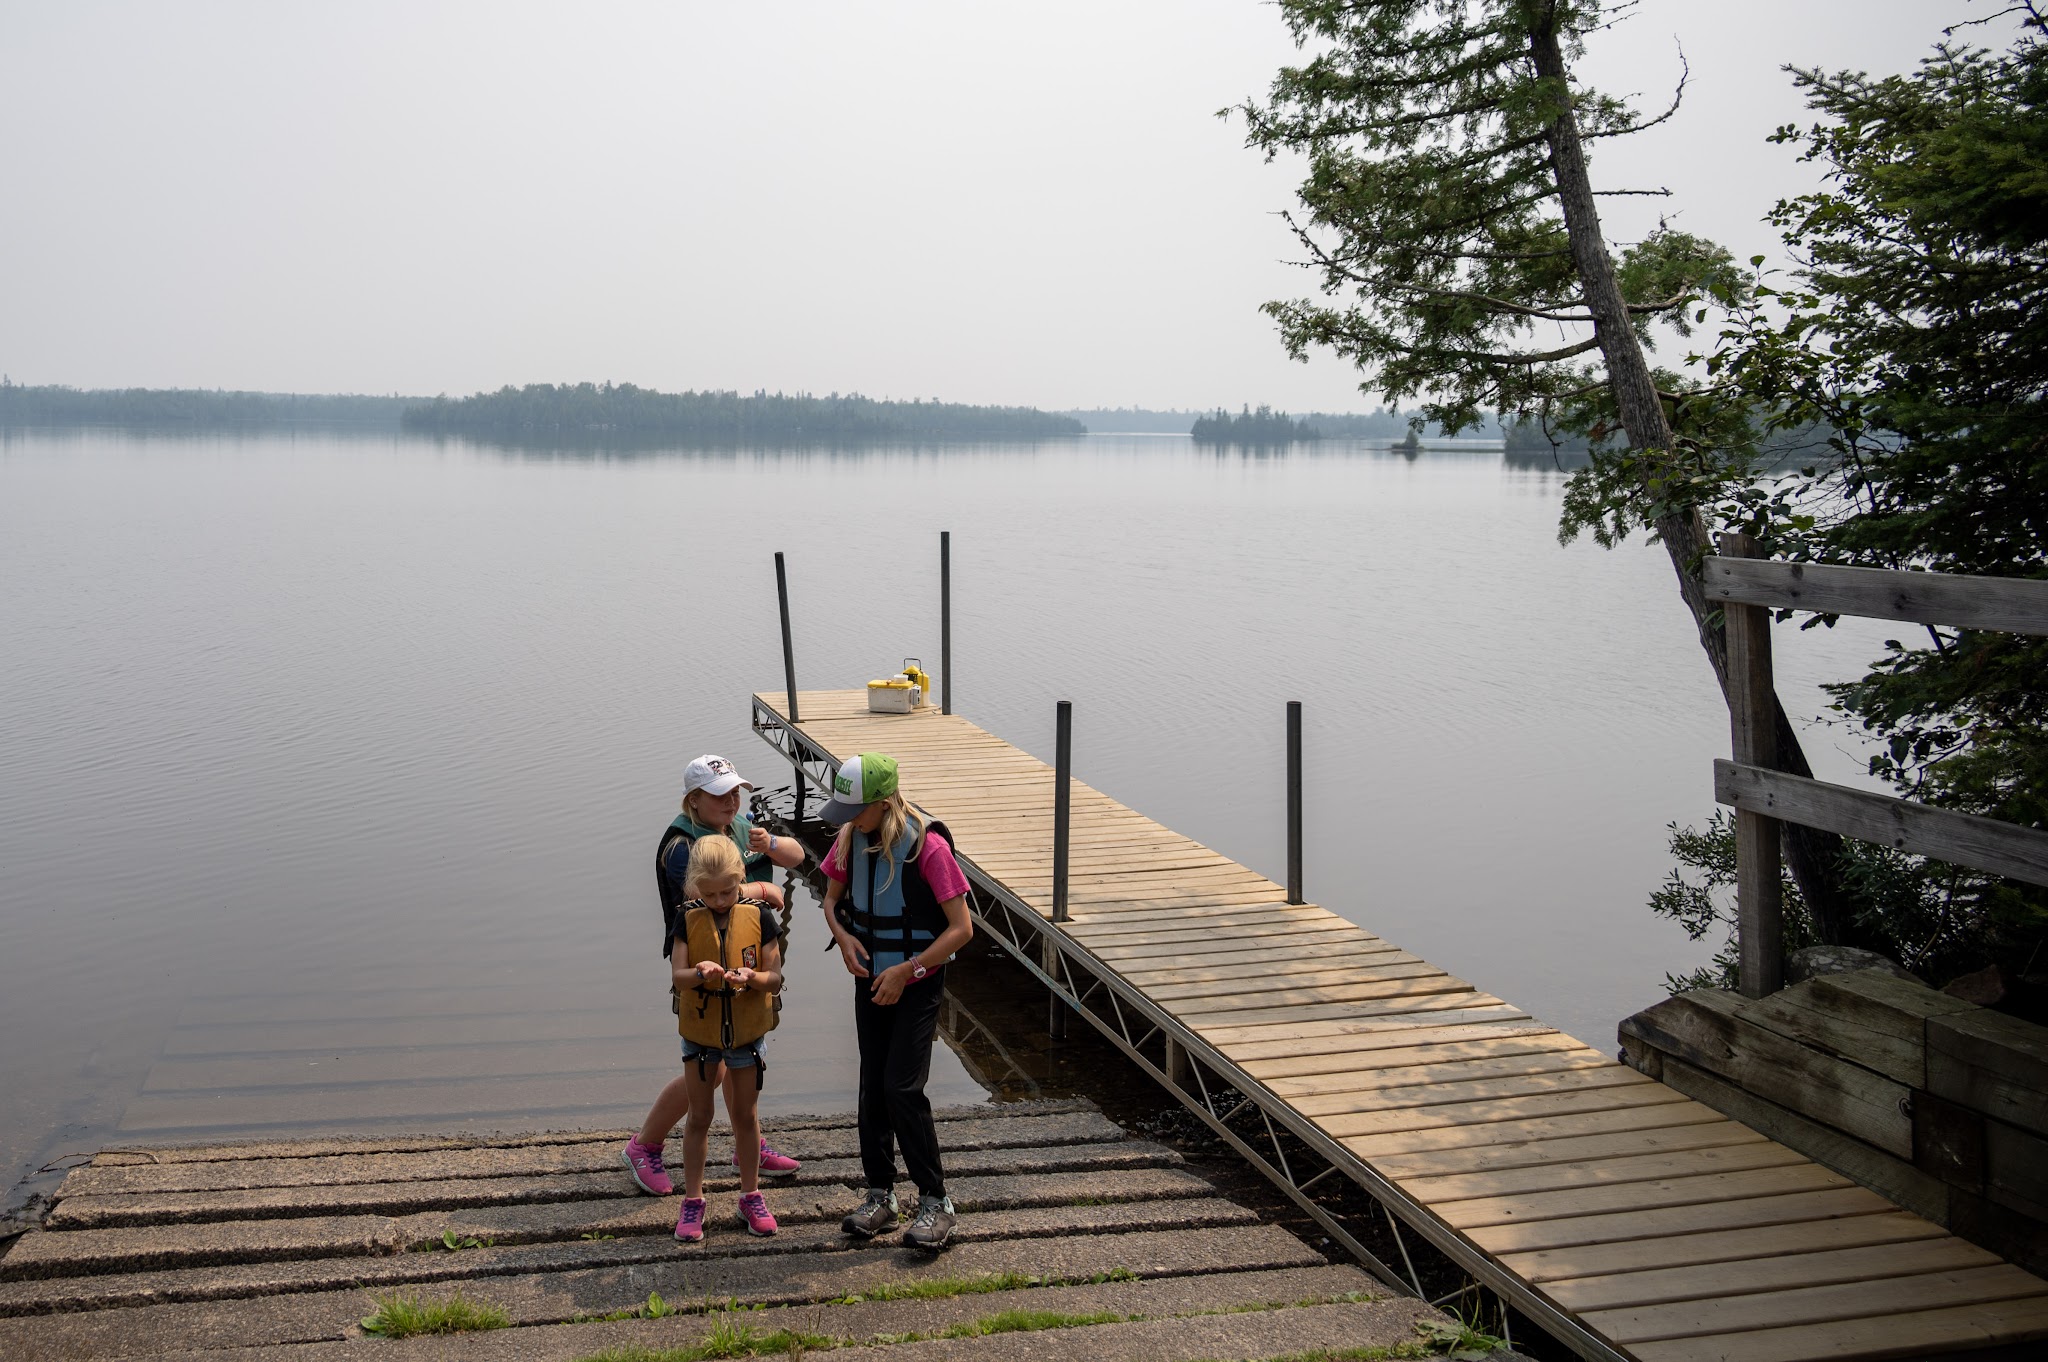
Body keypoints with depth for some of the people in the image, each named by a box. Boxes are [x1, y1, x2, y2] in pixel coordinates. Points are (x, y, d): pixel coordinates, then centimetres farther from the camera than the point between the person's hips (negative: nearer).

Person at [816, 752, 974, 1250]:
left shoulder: (927, 847, -21)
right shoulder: (850, 839, -3)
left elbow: (961, 928, -18)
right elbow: (831, 899, 14)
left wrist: (906, 972, -20)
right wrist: (843, 937, -7)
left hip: (917, 985, -6)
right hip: (871, 981, 6)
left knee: (902, 1088, -11)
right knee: (872, 1089, 9)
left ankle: (935, 1201, 3)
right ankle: (880, 1195, 23)